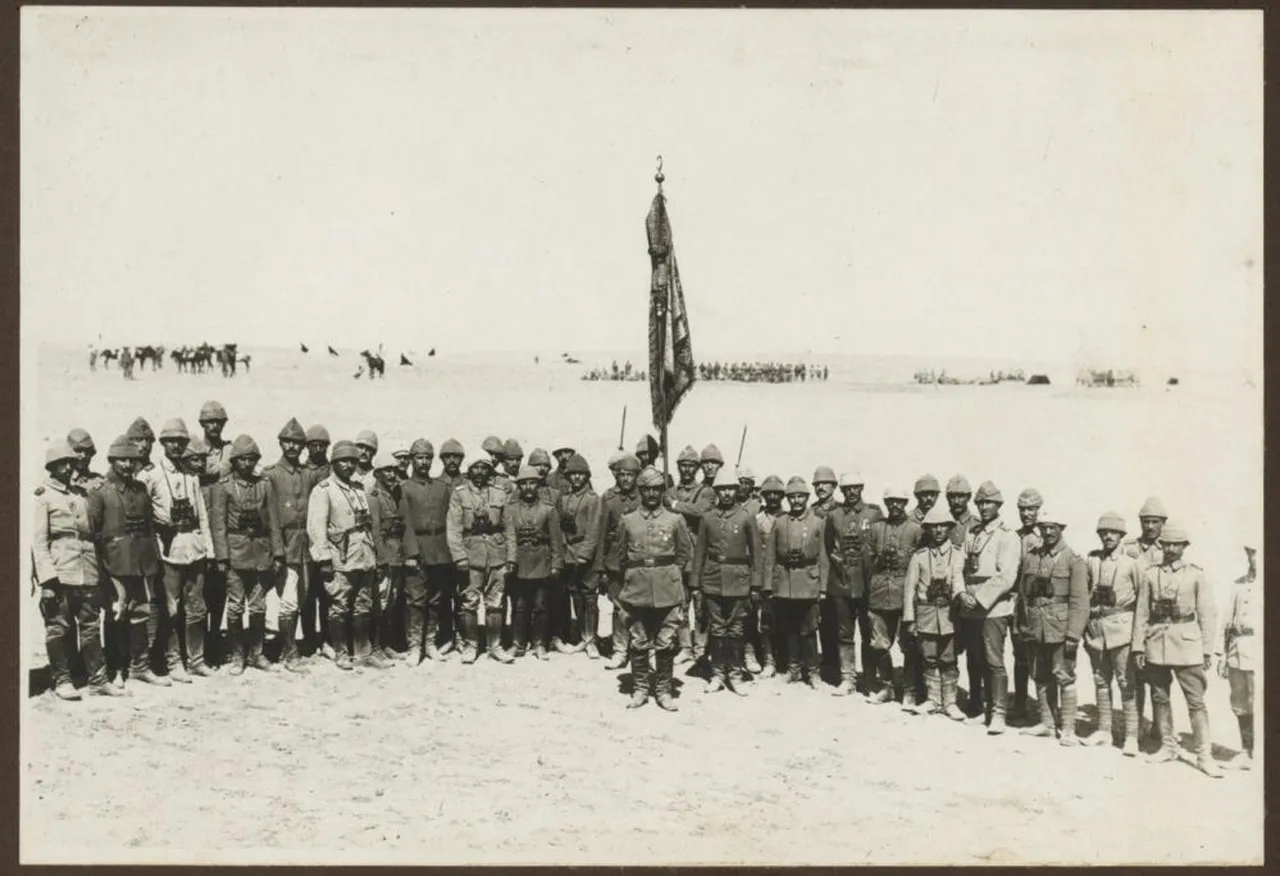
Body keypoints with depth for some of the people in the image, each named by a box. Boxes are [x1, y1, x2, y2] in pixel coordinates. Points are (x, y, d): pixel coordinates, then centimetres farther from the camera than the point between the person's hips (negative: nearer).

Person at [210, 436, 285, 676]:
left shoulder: (265, 485, 7)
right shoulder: (223, 487, 0)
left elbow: (273, 522, 7)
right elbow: (218, 523, -4)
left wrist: (278, 554, 2)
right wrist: (222, 557, -10)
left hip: (261, 554, 3)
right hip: (236, 554, -3)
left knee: (258, 607, 7)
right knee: (236, 607, 1)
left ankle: (256, 654, 18)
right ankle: (237, 656, 12)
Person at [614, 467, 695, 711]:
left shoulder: (675, 520, 1)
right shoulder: (628, 520, 3)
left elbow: (685, 553, 9)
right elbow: (620, 555, 13)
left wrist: (668, 573, 6)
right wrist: (634, 575, 11)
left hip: (667, 591, -1)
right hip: (637, 590, 1)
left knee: (665, 644, 3)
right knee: (639, 643, 6)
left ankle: (664, 690, 13)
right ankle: (640, 689, 16)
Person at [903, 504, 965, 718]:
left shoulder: (958, 554, 5)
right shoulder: (918, 557, 6)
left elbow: (958, 578, -10)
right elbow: (910, 589, 4)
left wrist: (961, 595, -28)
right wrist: (909, 619, 0)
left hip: (949, 613, -1)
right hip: (926, 614, 1)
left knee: (949, 660, 2)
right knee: (930, 659, 7)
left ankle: (949, 702, 12)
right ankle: (933, 700, 18)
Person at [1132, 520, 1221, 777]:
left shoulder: (1196, 574, 2)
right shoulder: (1150, 574, 5)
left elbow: (1206, 614, 2)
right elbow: (1142, 612, 6)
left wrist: (1208, 649, -2)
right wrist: (1138, 646, 3)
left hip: (1187, 642, -2)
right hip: (1156, 641, 2)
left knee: (1196, 701, -3)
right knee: (1159, 698, 9)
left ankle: (1204, 755, 0)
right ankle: (1168, 747, 22)